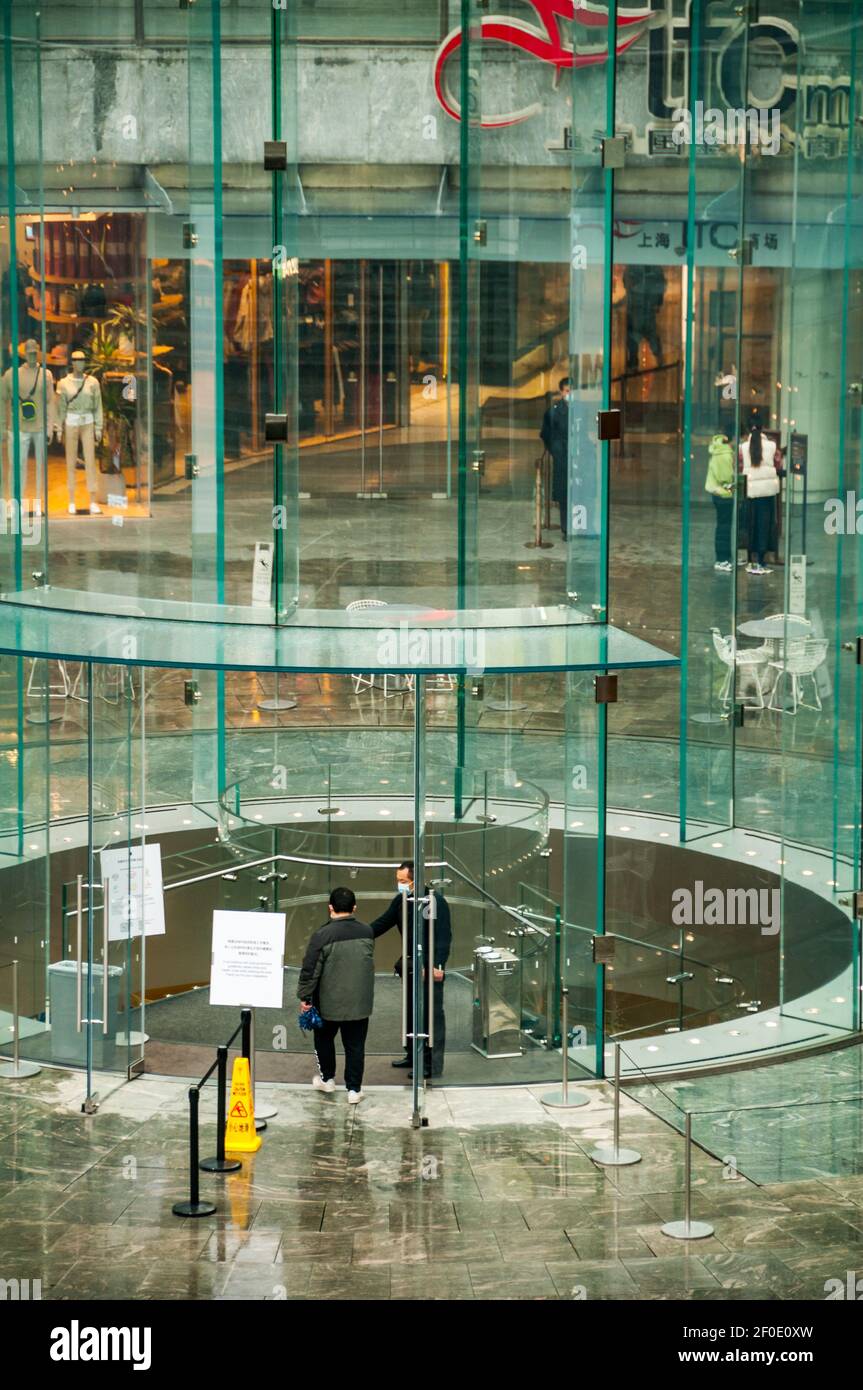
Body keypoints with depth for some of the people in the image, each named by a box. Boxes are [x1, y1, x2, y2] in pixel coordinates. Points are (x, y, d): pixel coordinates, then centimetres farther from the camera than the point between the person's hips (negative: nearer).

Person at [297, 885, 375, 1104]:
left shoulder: (323, 935, -18)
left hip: (329, 1003, -3)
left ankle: (327, 1078, 32)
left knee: (324, 1039, 21)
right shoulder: (367, 932, -2)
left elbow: (310, 969, -16)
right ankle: (354, 1089, 10)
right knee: (355, 1045, 10)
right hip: (360, 1003, 3)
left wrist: (304, 996, -6)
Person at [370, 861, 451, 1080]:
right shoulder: (401, 901, 6)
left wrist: (438, 965, -24)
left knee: (432, 1013, -5)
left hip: (430, 966, -8)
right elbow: (382, 923, 13)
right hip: (410, 964, 8)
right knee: (411, 1011, 16)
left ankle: (431, 1064, -1)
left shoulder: (435, 901, -16)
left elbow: (444, 935, -19)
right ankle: (413, 1055, 28)